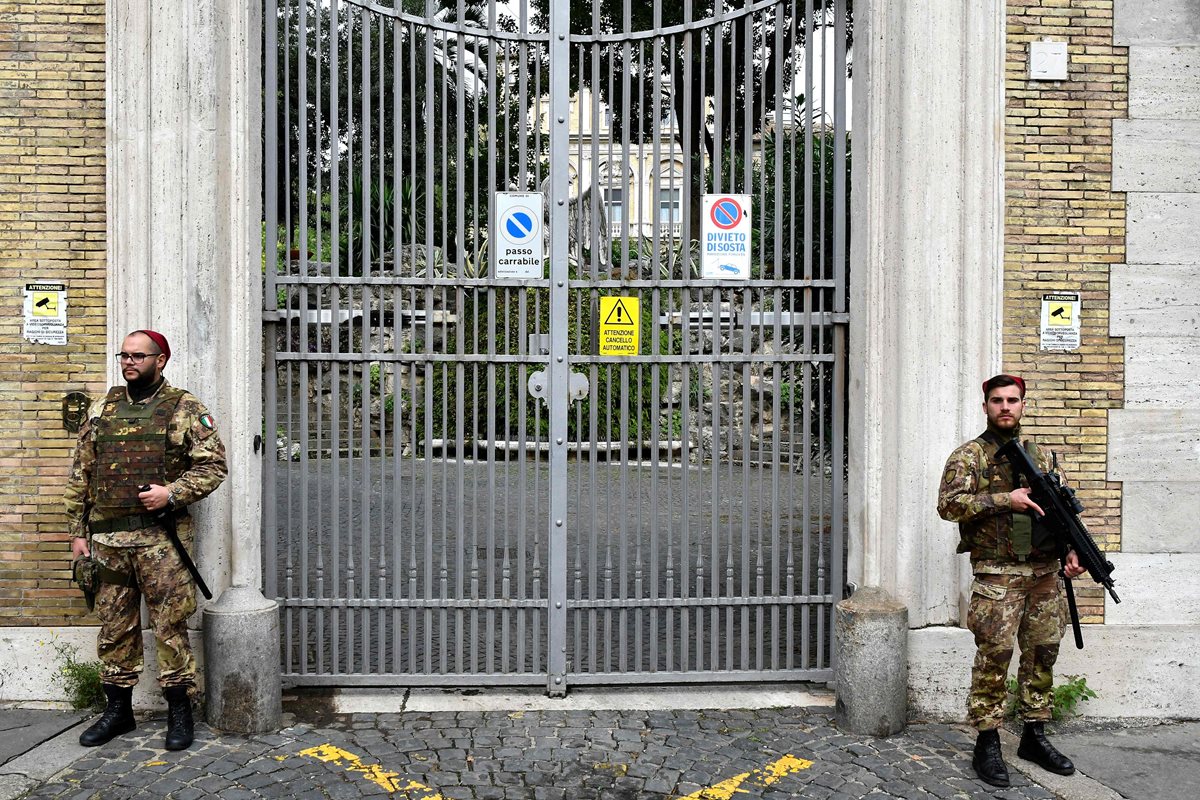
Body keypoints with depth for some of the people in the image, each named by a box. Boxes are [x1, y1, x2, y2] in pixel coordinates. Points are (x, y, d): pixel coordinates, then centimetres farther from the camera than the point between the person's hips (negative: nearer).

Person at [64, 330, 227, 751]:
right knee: (114, 628, 12)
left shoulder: (184, 408, 0)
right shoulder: (101, 408, 12)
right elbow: (81, 474, 14)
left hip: (160, 537, -4)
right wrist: (78, 531, 9)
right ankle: (118, 709, 25)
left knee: (170, 625, -1)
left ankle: (179, 712, 11)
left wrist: (171, 493, -17)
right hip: (107, 538, 4)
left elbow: (212, 464, -4)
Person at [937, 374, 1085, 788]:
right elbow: (948, 504, -15)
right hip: (998, 574, -6)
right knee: (994, 657, -5)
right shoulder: (969, 455, -3)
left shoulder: (1038, 455, 15)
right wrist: (1005, 499, -20)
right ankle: (987, 746, 4)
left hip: (1045, 572, 6)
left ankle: (1034, 737, 25)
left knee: (1042, 654, 11)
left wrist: (1070, 550, 8)